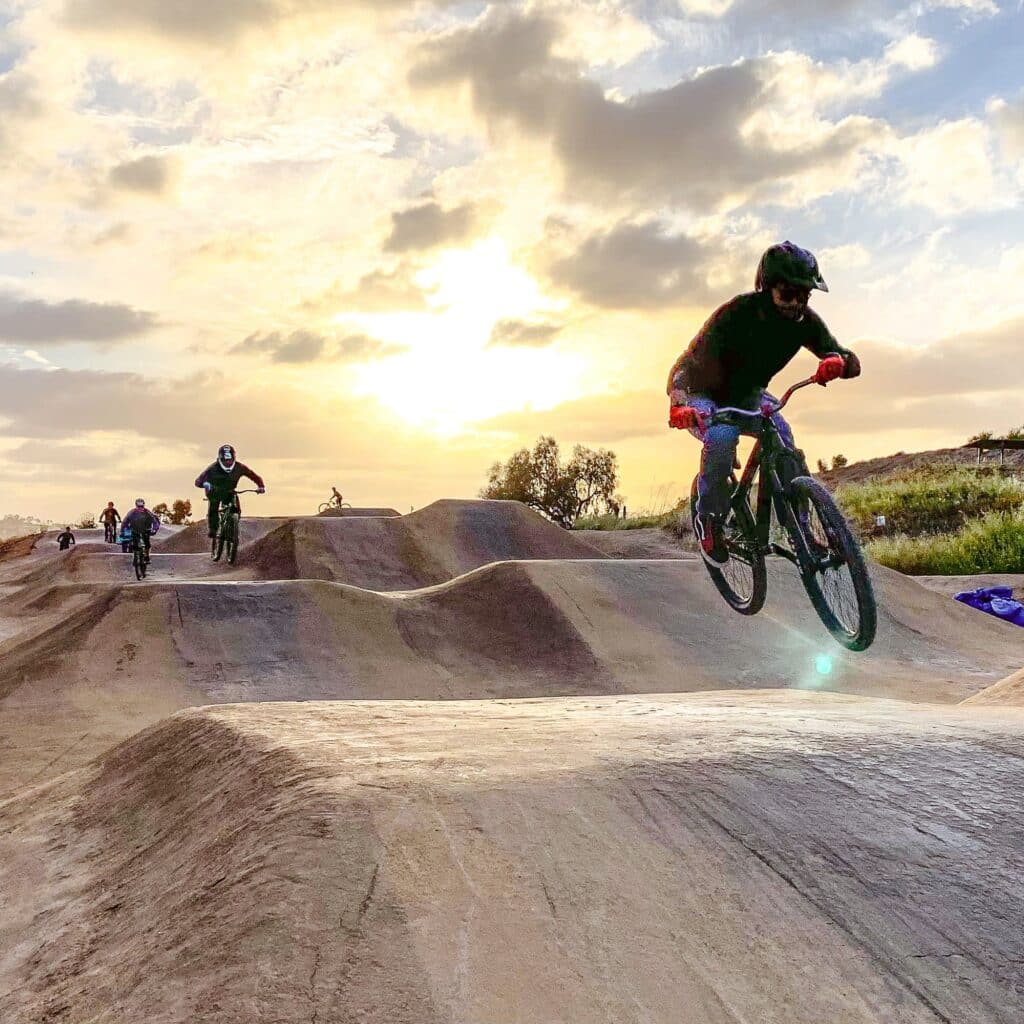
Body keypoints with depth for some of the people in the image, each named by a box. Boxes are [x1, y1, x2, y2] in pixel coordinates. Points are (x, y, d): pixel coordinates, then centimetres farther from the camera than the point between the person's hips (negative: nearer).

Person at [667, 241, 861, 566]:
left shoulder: (805, 320, -16)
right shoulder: (738, 312, -31)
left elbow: (852, 363, -17)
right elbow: (692, 360, -38)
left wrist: (837, 362, -44)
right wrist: (678, 402, -58)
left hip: (746, 393, 4)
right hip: (703, 394, -4)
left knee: (782, 436, -25)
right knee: (722, 436, -36)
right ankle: (709, 518, -16)